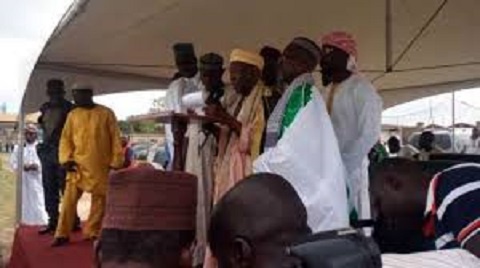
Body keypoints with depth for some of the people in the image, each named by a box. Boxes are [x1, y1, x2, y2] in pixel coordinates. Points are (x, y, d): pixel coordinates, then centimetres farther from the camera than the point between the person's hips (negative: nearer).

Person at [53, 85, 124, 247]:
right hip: (77, 165, 2)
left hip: (101, 167, -1)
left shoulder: (106, 114, 0)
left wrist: (116, 162, -5)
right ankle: (62, 234, 5)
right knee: (69, 200, -2)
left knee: (99, 201, 6)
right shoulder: (73, 115, 7)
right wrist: (66, 159, -7)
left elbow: (115, 139, 0)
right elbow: (66, 138, 7)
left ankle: (92, 233, 19)